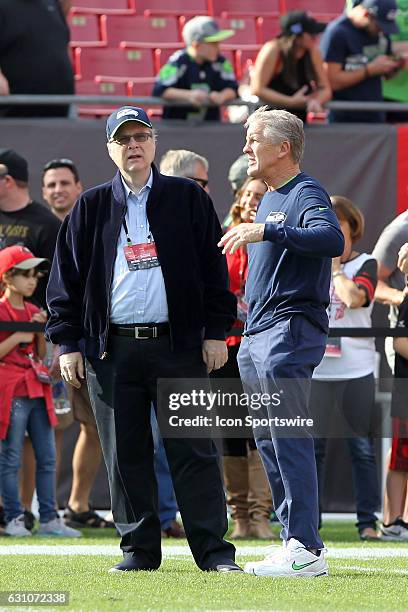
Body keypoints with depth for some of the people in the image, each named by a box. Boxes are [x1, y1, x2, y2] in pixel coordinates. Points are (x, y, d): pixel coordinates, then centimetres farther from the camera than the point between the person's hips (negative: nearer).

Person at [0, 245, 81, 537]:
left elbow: (41, 354, 15)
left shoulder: (33, 312, 15)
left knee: (47, 456, 5)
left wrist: (41, 331, 0)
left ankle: (49, 519, 7)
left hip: (38, 389, 7)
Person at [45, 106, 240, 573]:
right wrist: (67, 343, 3)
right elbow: (66, 277, 10)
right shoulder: (92, 207, 10)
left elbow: (214, 268, 7)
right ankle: (139, 548, 11)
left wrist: (215, 332, 1)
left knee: (193, 451, -3)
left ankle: (213, 551, -2)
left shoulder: (188, 199, 7)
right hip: (113, 350, 2)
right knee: (125, 455, 3)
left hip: (178, 344, -1)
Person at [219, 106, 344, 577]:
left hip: (289, 332, -10)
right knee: (269, 445, 10)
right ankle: (296, 540, 14)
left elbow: (332, 239, -30)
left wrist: (267, 231, -34)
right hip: (256, 338, 10)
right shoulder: (269, 199, 21)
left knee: (290, 441, -14)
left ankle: (305, 550, -16)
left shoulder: (306, 194, -9)